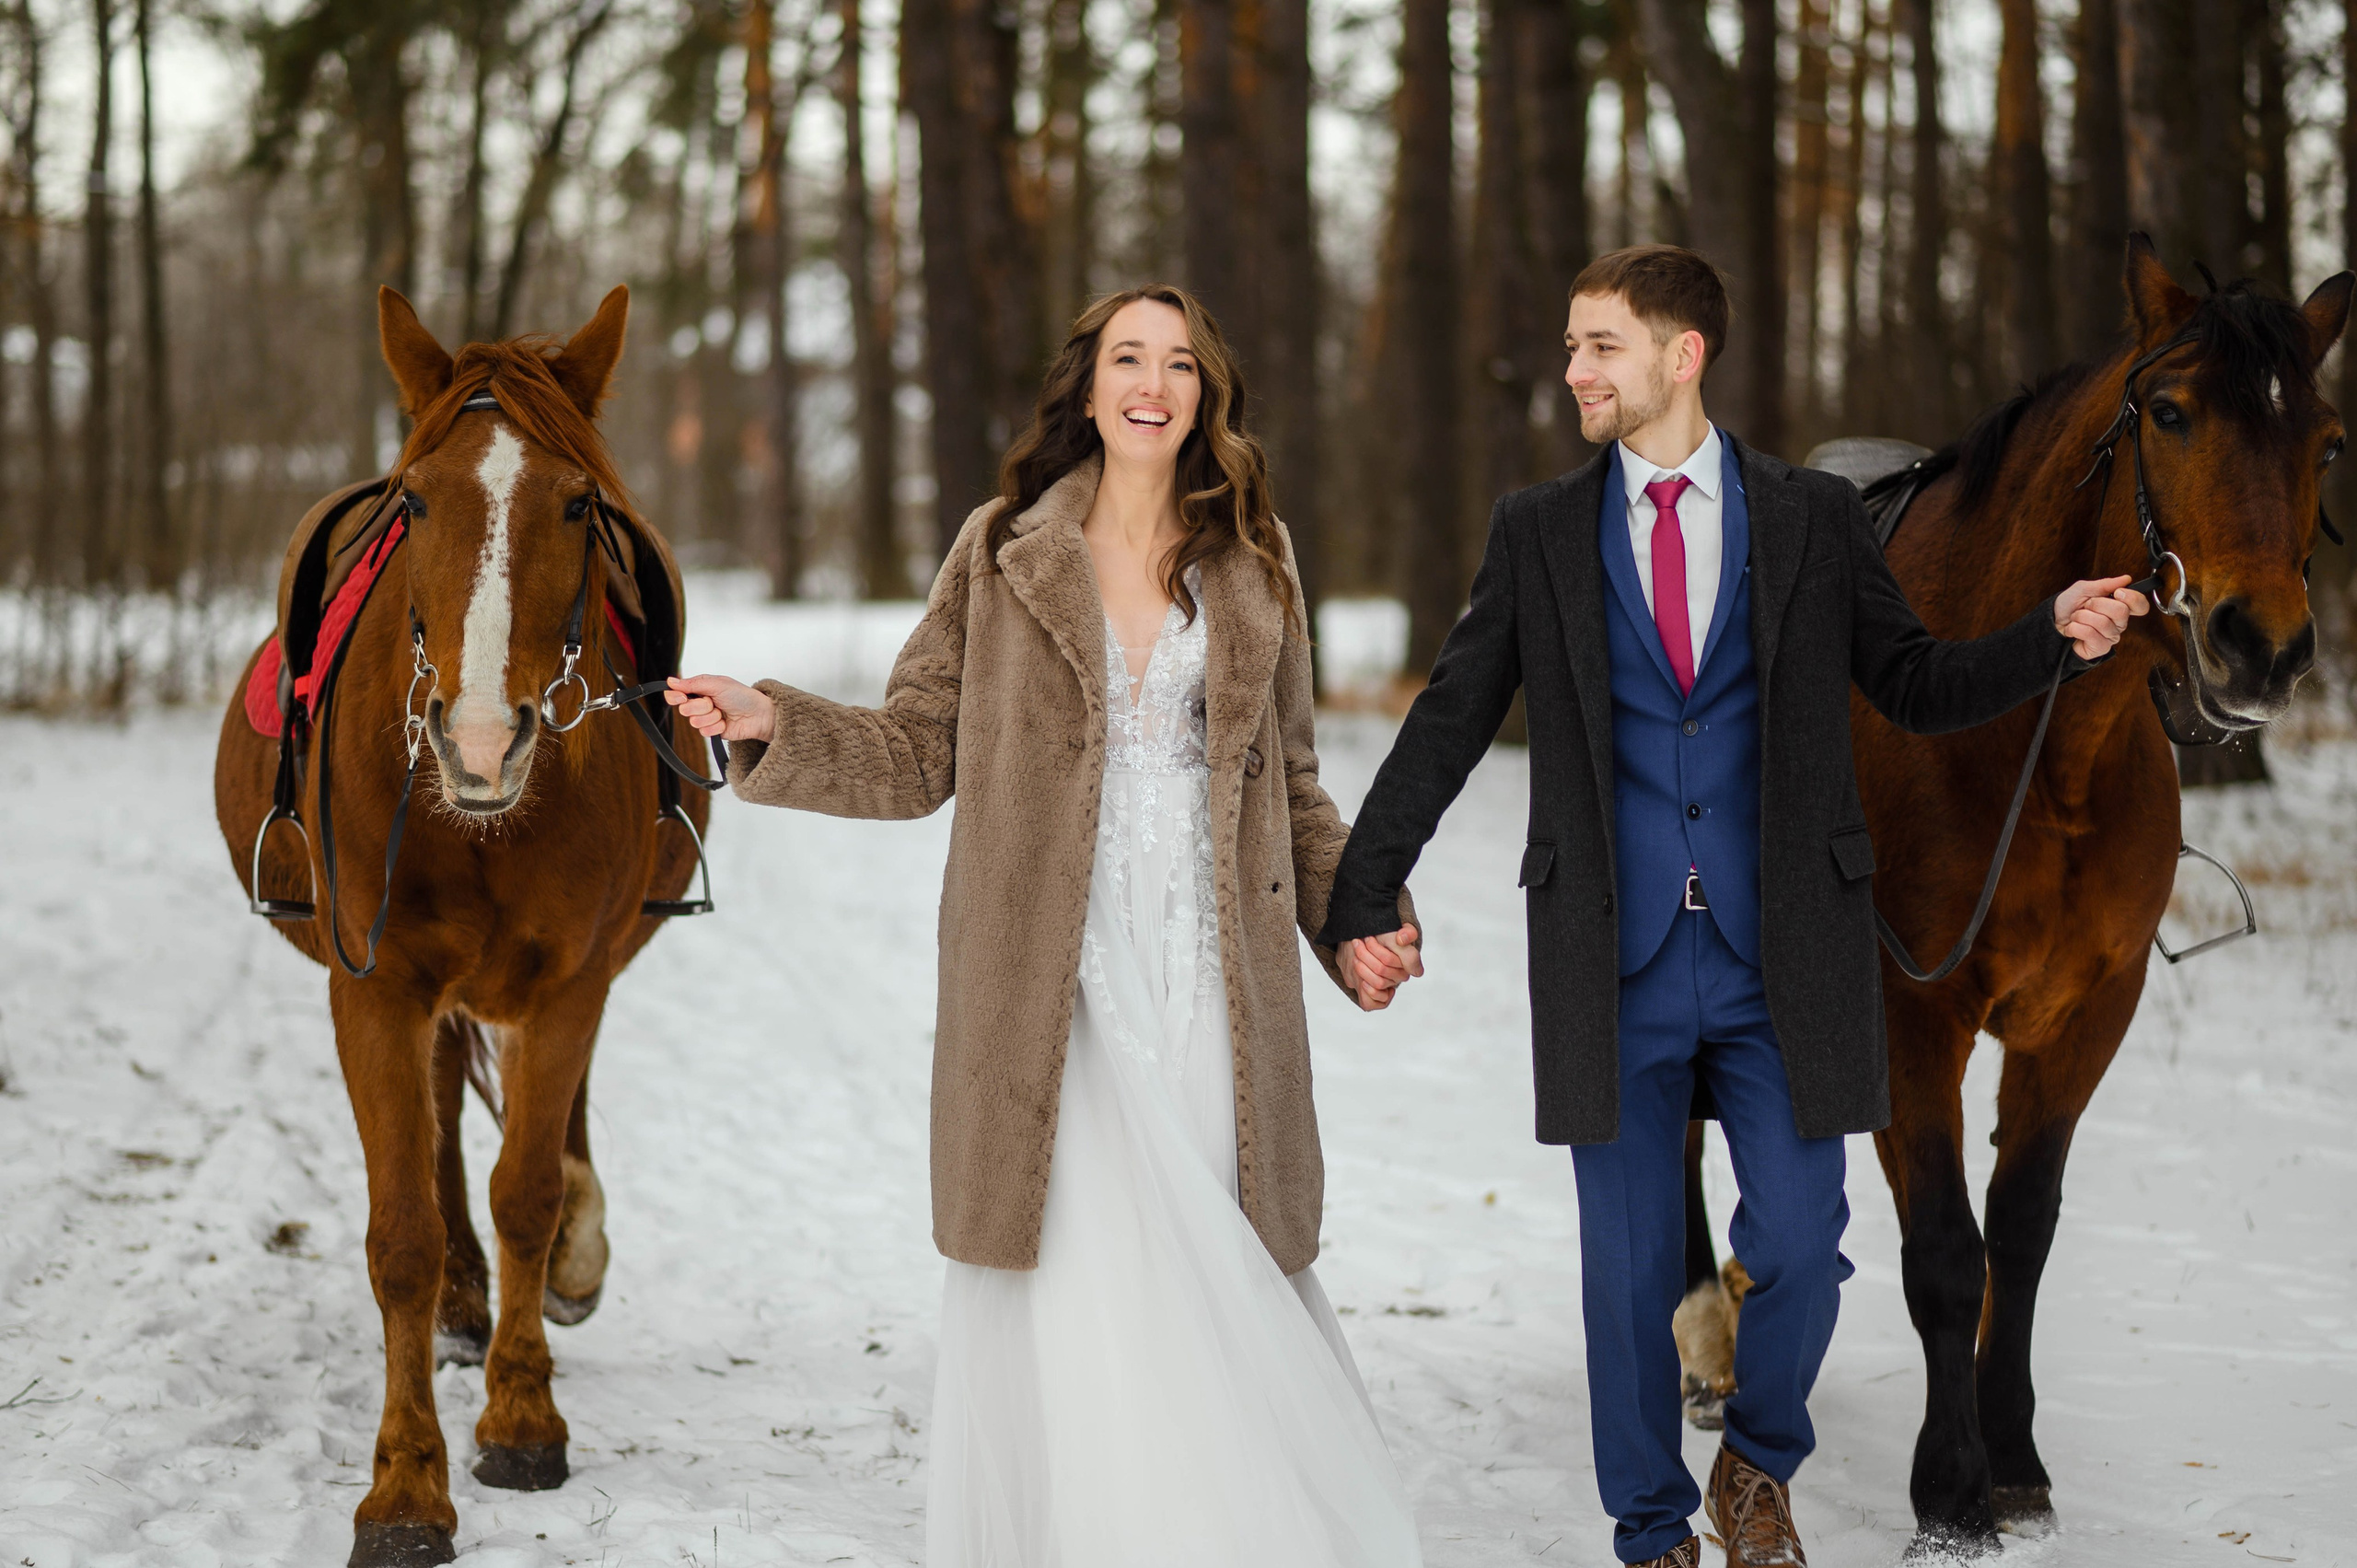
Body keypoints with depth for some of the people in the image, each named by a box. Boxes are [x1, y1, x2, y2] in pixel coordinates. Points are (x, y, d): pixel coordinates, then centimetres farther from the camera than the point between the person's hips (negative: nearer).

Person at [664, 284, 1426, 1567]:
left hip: (1212, 998, 2)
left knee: (1214, 1294, 1)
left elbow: (1290, 784, 17)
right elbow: (915, 752, 5)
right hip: (1061, 992, -2)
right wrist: (773, 728, -10)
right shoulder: (1003, 550, 4)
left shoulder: (1251, 564, 10)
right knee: (1082, 1299, -7)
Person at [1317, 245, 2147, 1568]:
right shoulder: (1538, 532, 6)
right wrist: (1365, 892, -1)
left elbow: (1914, 685, 9)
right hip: (1614, 964, 1)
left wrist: (2057, 636, -8)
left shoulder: (1816, 519, 4)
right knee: (1630, 1270, 5)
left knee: (1799, 1248, -2)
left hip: (1781, 961, 0)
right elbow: (1451, 721, 5)